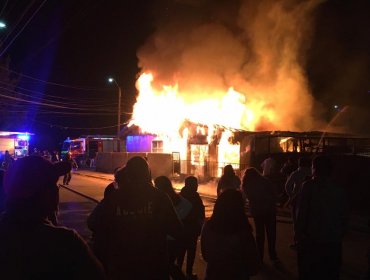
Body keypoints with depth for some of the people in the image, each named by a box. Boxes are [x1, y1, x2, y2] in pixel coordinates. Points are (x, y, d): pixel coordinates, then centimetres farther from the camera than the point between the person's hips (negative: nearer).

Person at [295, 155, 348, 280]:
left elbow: (302, 214, -13)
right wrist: (339, 234, 19)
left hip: (312, 240, -4)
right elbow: (344, 216, 8)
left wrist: (299, 235, -4)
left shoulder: (309, 186, -11)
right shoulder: (339, 189, 2)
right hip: (334, 242, 4)